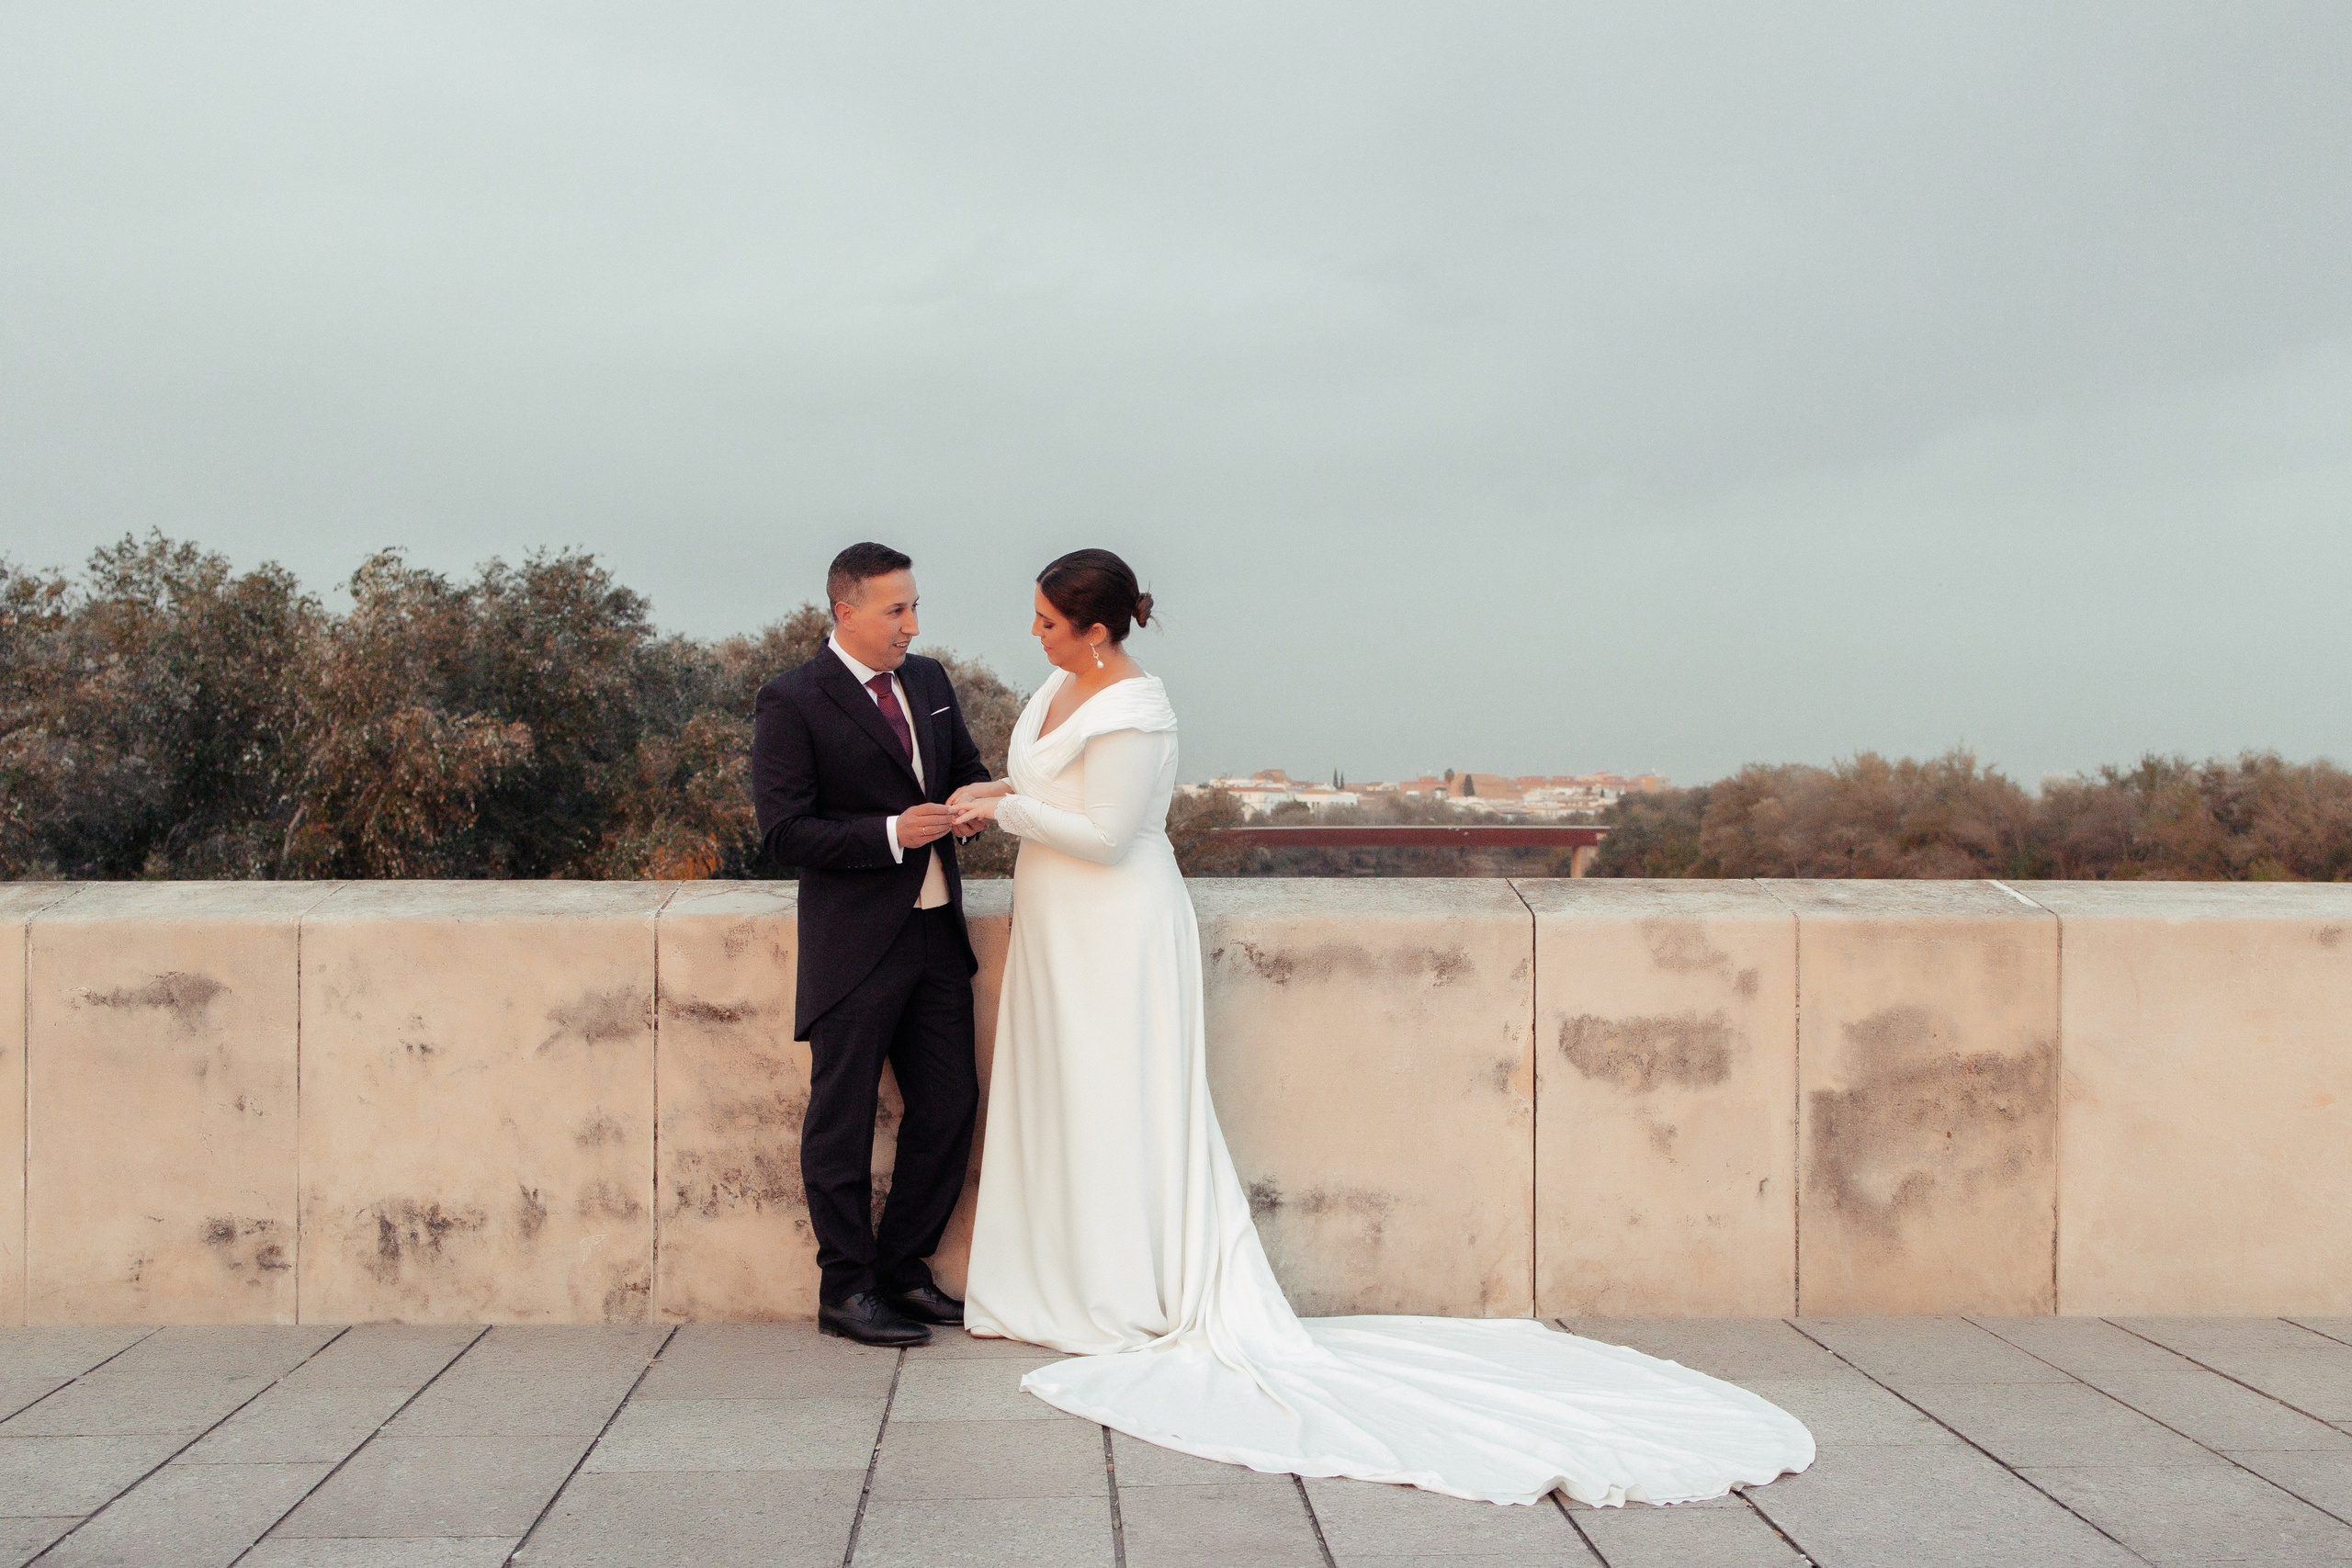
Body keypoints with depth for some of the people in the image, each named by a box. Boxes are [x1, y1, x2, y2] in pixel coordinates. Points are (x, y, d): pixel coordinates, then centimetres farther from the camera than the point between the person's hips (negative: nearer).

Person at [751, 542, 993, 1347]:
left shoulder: (929, 680, 11)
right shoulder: (792, 703, -9)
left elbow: (965, 764, 23)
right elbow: (785, 832, -14)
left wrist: (975, 797, -1)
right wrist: (891, 834, -21)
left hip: (935, 932, 7)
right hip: (854, 942, -7)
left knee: (949, 1108, 10)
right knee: (842, 1121, 3)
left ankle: (901, 1270, 25)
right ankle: (847, 1288, 15)